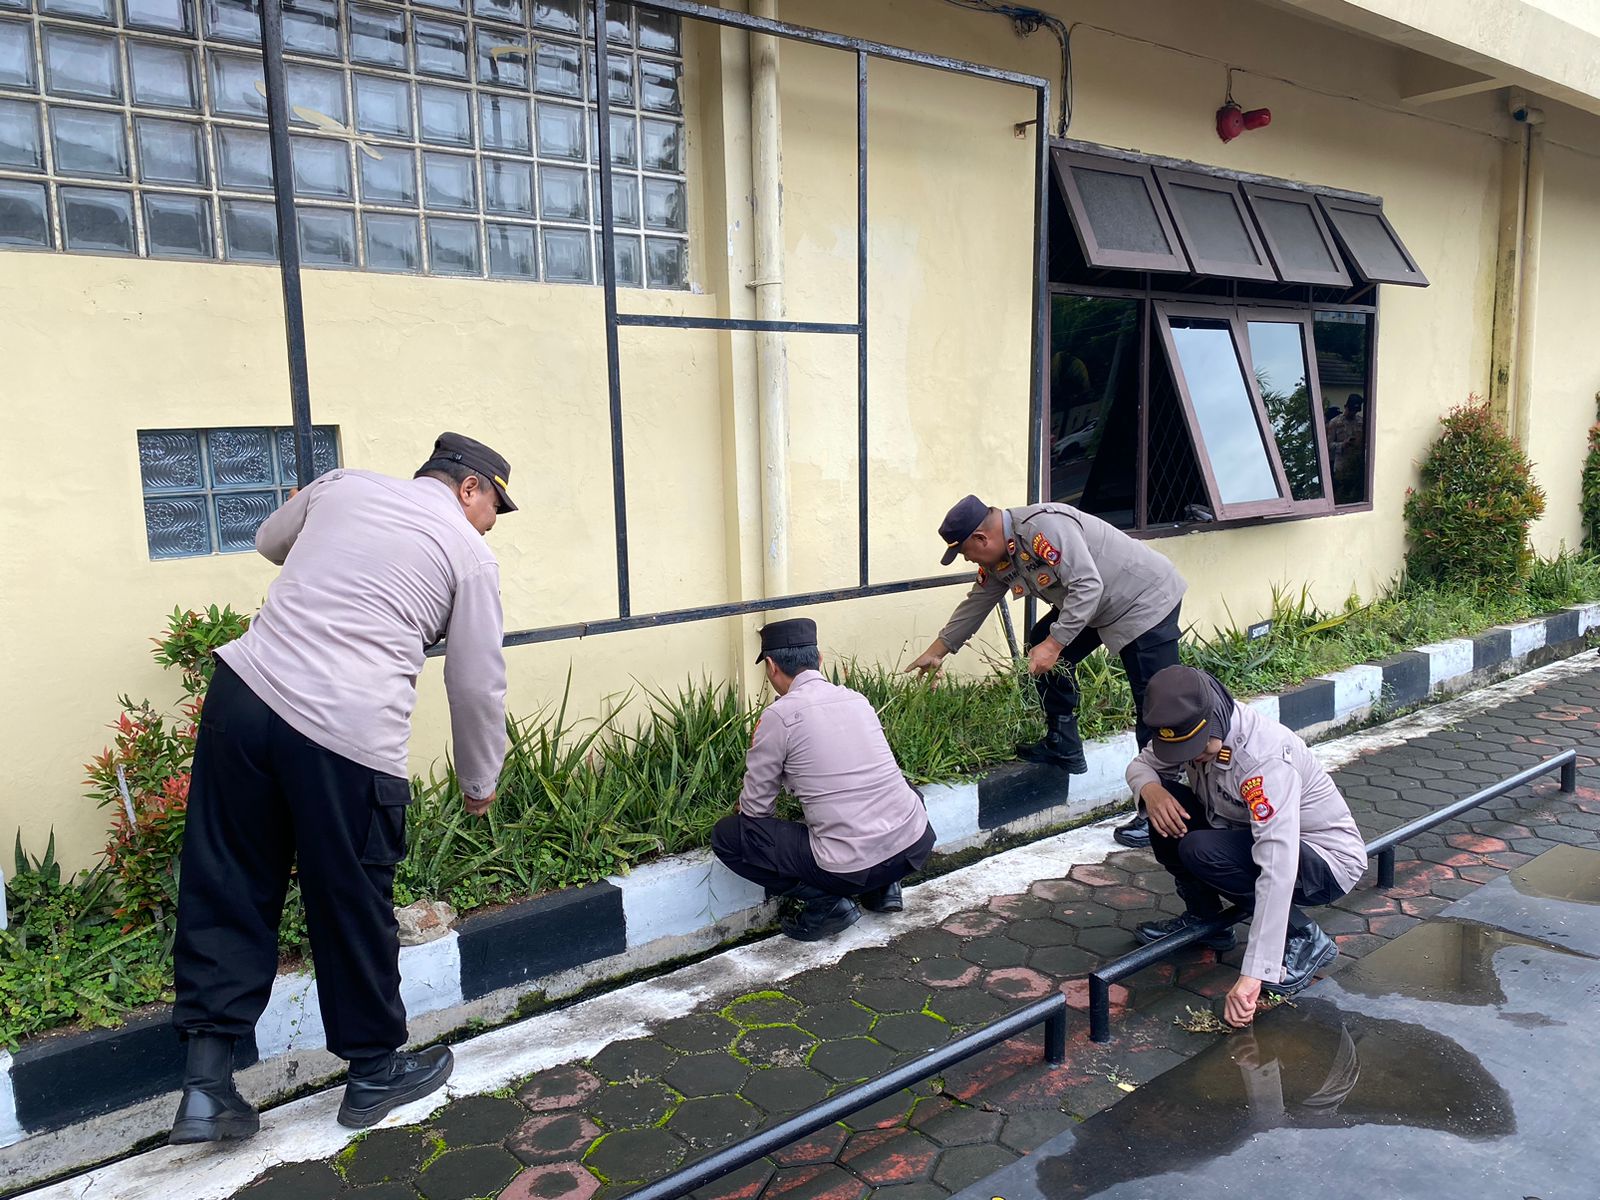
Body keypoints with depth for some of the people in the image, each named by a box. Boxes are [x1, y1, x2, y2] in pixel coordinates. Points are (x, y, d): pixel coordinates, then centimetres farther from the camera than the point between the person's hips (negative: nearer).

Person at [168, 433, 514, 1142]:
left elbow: (270, 540, 36)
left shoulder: (343, 486, 17)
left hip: (245, 688, 5)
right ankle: (374, 1072, 30)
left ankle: (205, 1084, 18)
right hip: (349, 734, -4)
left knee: (225, 891, 14)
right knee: (355, 909, 11)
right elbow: (479, 687, 8)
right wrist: (479, 782, 22)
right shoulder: (469, 555, 6)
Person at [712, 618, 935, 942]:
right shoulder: (857, 699, 10)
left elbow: (755, 807, 2)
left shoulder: (778, 717, -8)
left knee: (726, 835, 5)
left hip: (851, 868, -6)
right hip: (917, 846, 6)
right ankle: (884, 887, 22)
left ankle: (824, 903, 2)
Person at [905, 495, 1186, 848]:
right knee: (1040, 648, 10)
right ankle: (1064, 748, 19)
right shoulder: (998, 558, 1)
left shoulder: (1044, 527, -28)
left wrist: (1054, 644, -30)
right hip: (1098, 608, 10)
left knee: (1155, 707, -10)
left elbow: (1088, 586, -31)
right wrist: (936, 652, 16)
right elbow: (976, 604, 13)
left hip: (1147, 600, -10)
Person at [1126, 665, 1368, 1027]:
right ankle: (1203, 918, 7)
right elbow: (1142, 764, 6)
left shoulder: (1264, 759, -34)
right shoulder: (1192, 727, -12)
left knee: (1200, 851, -31)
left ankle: (1304, 937, -10)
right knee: (1167, 804, -11)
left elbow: (1277, 871, -41)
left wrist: (1252, 976, -44)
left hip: (1327, 861, -7)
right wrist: (1150, 789, -22)